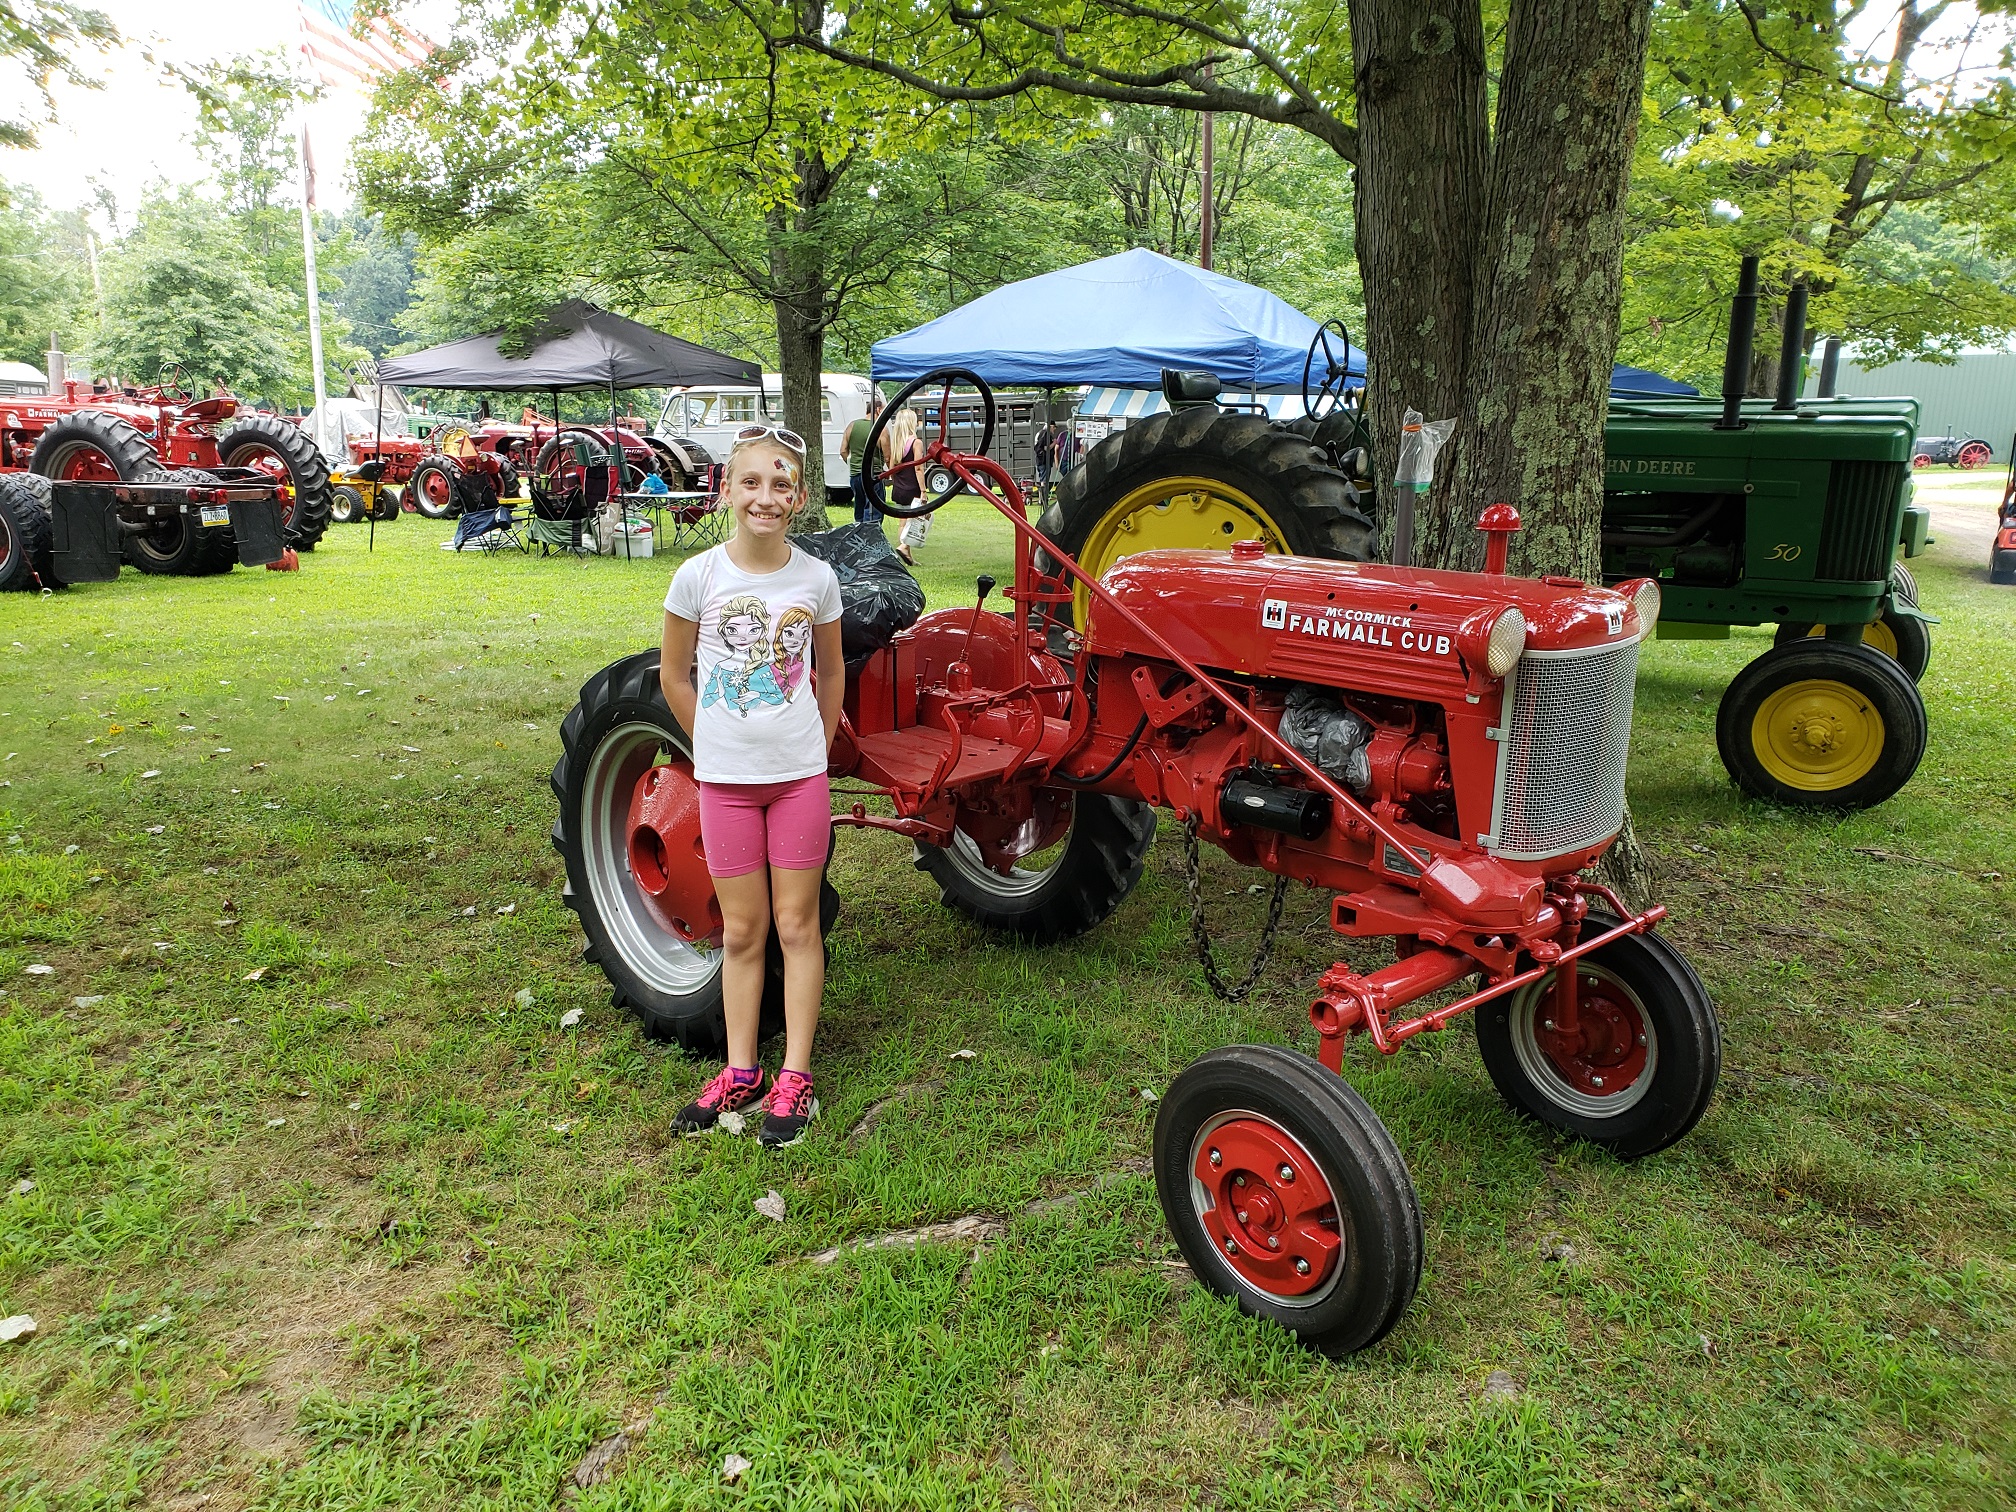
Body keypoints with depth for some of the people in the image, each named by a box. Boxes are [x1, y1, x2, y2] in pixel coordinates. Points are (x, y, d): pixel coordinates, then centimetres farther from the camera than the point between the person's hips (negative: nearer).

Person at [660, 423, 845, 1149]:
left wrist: (816, 749, 8)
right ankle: (741, 1073, 23)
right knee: (742, 931, 10)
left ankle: (794, 1076, 17)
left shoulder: (816, 578, -5)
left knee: (797, 925, 6)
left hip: (799, 773, 0)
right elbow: (673, 674, 4)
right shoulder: (698, 575, -8)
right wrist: (715, 744, 5)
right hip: (725, 776, 0)